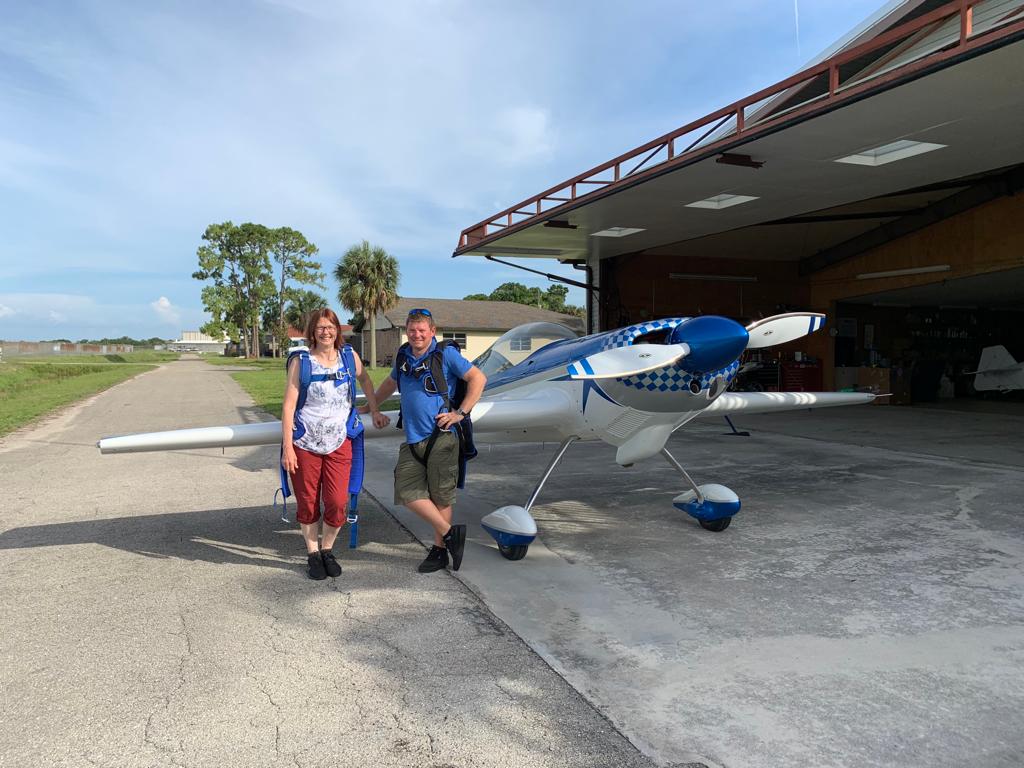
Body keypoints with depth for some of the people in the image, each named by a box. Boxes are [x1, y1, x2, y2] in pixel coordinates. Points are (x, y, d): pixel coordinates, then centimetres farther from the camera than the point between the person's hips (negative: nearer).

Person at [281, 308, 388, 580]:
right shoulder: (300, 361, -5)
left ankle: (327, 550, 20)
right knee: (307, 503, 7)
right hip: (305, 443, -1)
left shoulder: (349, 356, 3)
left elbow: (364, 379, 24)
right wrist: (287, 448, -11)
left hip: (339, 443, 2)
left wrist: (375, 411, 25)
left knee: (337, 503, -4)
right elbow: (288, 406, -7)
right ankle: (313, 554, 26)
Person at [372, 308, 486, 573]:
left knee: (440, 497, 1)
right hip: (412, 440, 6)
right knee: (408, 492, -4)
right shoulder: (403, 358, 15)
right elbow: (390, 383, 34)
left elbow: (478, 378, -4)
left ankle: (439, 550, 15)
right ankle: (450, 532, 9)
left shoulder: (446, 354, -2)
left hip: (441, 436, -5)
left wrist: (460, 413, -8)